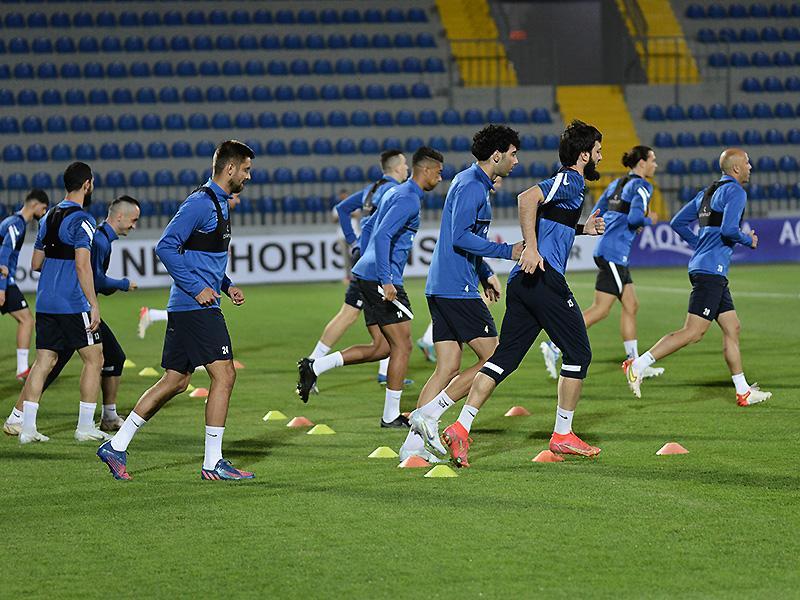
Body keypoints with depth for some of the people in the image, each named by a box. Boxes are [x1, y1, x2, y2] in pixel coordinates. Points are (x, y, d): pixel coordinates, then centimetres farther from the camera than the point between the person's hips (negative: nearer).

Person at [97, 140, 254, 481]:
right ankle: (213, 463, -4)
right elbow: (166, 247, -19)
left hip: (185, 308, 10)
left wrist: (226, 285, 15)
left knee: (175, 381, 11)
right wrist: (197, 288, -19)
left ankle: (116, 446, 14)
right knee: (224, 375, -8)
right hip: (196, 308, -10)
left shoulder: (220, 203, 18)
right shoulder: (201, 203, -14)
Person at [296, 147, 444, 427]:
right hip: (382, 279, -10)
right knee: (402, 345, -2)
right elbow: (382, 236, -23)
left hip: (366, 275, 10)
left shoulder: (395, 193, 19)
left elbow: (371, 227, 28)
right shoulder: (408, 199, -13)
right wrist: (386, 281, -27)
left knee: (383, 348, 10)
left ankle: (315, 366, 4)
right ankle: (391, 416, 3)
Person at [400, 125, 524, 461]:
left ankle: (414, 444, 3)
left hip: (442, 290, 10)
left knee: (448, 368, 7)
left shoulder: (475, 184, 21)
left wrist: (485, 275, 25)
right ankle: (429, 414, -9)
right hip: (457, 290, -10)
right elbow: (461, 237, -21)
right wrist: (507, 251, -18)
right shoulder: (471, 185, -12)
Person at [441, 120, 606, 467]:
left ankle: (460, 428, -7)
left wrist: (582, 229, 27)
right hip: (544, 278, -9)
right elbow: (527, 198, -23)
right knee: (578, 353, 3)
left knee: (505, 357, 4)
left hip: (523, 281, 9)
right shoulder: (570, 181, -6)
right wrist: (531, 248, -27)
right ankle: (563, 435, 8)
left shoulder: (565, 183, 24)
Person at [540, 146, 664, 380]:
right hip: (614, 253, -10)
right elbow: (635, 217, -23)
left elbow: (596, 215, 16)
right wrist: (648, 220, -1)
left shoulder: (617, 184, 17)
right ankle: (554, 346, -11)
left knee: (631, 306, 12)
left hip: (606, 249, 10)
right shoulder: (641, 186, -9)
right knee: (600, 310, -8)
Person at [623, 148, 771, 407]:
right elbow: (729, 229, -23)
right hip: (711, 271, -10)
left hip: (702, 267, 10)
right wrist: (749, 241, -4)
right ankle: (638, 365, -14)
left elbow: (678, 222, 18)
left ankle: (743, 392, 14)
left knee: (732, 328, 12)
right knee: (693, 332, -11)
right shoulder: (735, 192, -9)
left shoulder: (708, 192, 18)